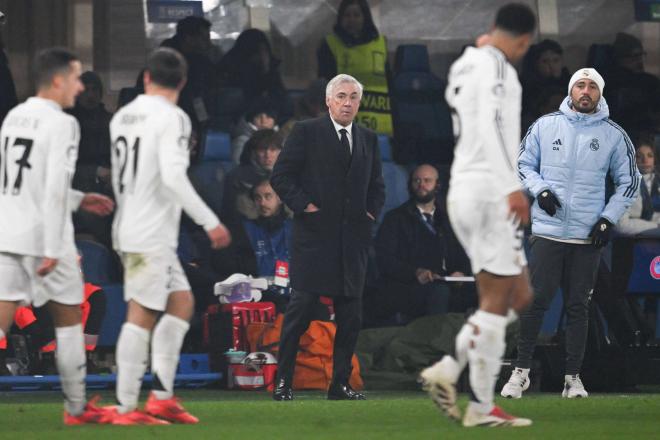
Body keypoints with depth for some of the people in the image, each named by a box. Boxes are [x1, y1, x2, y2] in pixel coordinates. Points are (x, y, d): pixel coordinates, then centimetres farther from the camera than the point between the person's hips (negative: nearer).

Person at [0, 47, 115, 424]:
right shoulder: (61, 124, -12)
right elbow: (54, 189, -19)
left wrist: (80, 200, 28)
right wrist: (52, 249, -19)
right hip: (42, 237, -6)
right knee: (69, 319, 11)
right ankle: (77, 407, 19)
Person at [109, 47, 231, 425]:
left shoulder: (123, 116, 13)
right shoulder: (172, 117, -12)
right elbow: (173, 177, -22)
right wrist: (210, 222, -18)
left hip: (130, 228, 8)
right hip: (151, 234, -8)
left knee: (181, 303, 13)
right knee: (143, 315, -6)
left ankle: (163, 397, 8)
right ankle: (127, 407, -6)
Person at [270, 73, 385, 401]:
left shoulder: (368, 140, 15)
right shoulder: (307, 132, 0)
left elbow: (377, 186, 23)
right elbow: (281, 176, -3)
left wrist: (371, 214, 7)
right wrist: (304, 206, -11)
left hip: (353, 240, 5)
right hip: (314, 238, -5)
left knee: (350, 318, 4)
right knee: (299, 313, -4)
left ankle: (340, 384, 11)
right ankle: (283, 382, 0)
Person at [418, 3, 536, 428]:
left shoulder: (466, 64, 17)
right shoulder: (495, 64, -9)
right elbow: (492, 123, -23)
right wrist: (512, 186, -29)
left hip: (463, 191, 9)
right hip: (489, 190, -9)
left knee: (518, 296, 13)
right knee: (496, 301, -6)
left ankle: (447, 369, 2)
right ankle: (482, 408, -6)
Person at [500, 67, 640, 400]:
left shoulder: (613, 135, 4)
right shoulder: (545, 126, 4)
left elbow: (629, 181, 11)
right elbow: (524, 163, 13)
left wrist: (609, 218, 1)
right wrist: (539, 189, -6)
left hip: (588, 236, 0)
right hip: (547, 231, 0)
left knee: (578, 306, 3)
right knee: (536, 301, -5)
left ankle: (573, 376, 9)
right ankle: (521, 370, 4)